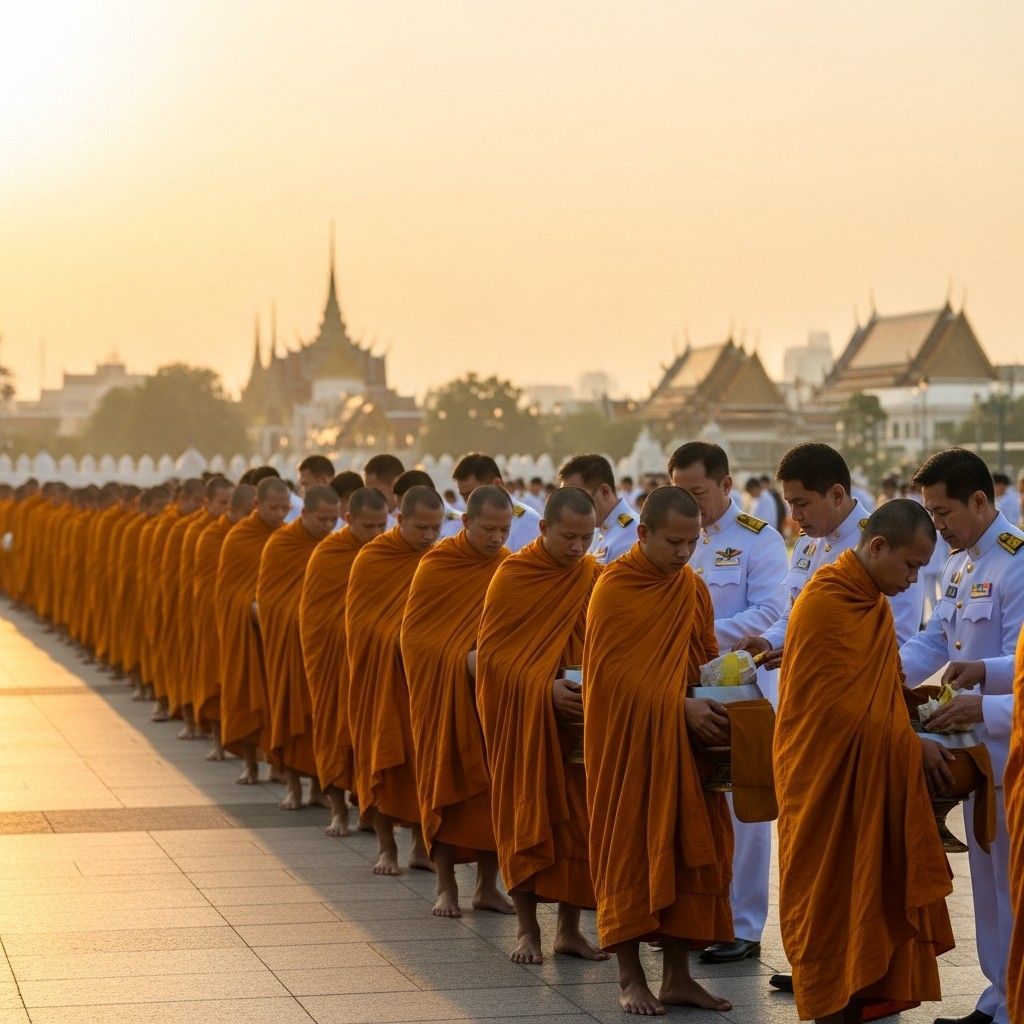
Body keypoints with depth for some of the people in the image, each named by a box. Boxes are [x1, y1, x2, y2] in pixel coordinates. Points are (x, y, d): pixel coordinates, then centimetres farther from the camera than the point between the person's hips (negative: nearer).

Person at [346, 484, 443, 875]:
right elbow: (361, 623, -8)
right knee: (383, 754, 1)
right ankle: (386, 847, 8)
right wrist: (397, 641, -22)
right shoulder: (372, 559, -6)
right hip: (381, 673, -2)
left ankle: (422, 844, 10)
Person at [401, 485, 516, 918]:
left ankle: (487, 885, 12)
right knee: (445, 782, 1)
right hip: (443, 693, -3)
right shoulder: (437, 564, -7)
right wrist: (461, 657, -20)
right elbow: (414, 634, -8)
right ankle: (446, 887, 8)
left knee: (493, 784, 3)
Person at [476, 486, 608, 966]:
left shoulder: (594, 577, 2)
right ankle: (528, 929, 11)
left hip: (577, 719, 3)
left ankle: (569, 927, 12)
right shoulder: (512, 576, -7)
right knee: (526, 818, 2)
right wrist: (543, 687, -22)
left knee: (577, 820, 2)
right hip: (522, 719, -3)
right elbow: (491, 654, -9)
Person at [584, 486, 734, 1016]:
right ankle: (630, 977, 8)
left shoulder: (693, 589, 7)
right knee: (629, 847, 0)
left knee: (688, 847, 4)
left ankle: (677, 975, 12)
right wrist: (681, 707, -21)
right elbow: (618, 674, -15)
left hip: (682, 744, 5)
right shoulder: (614, 588, -10)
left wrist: (715, 700, -5)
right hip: (626, 742, -5)